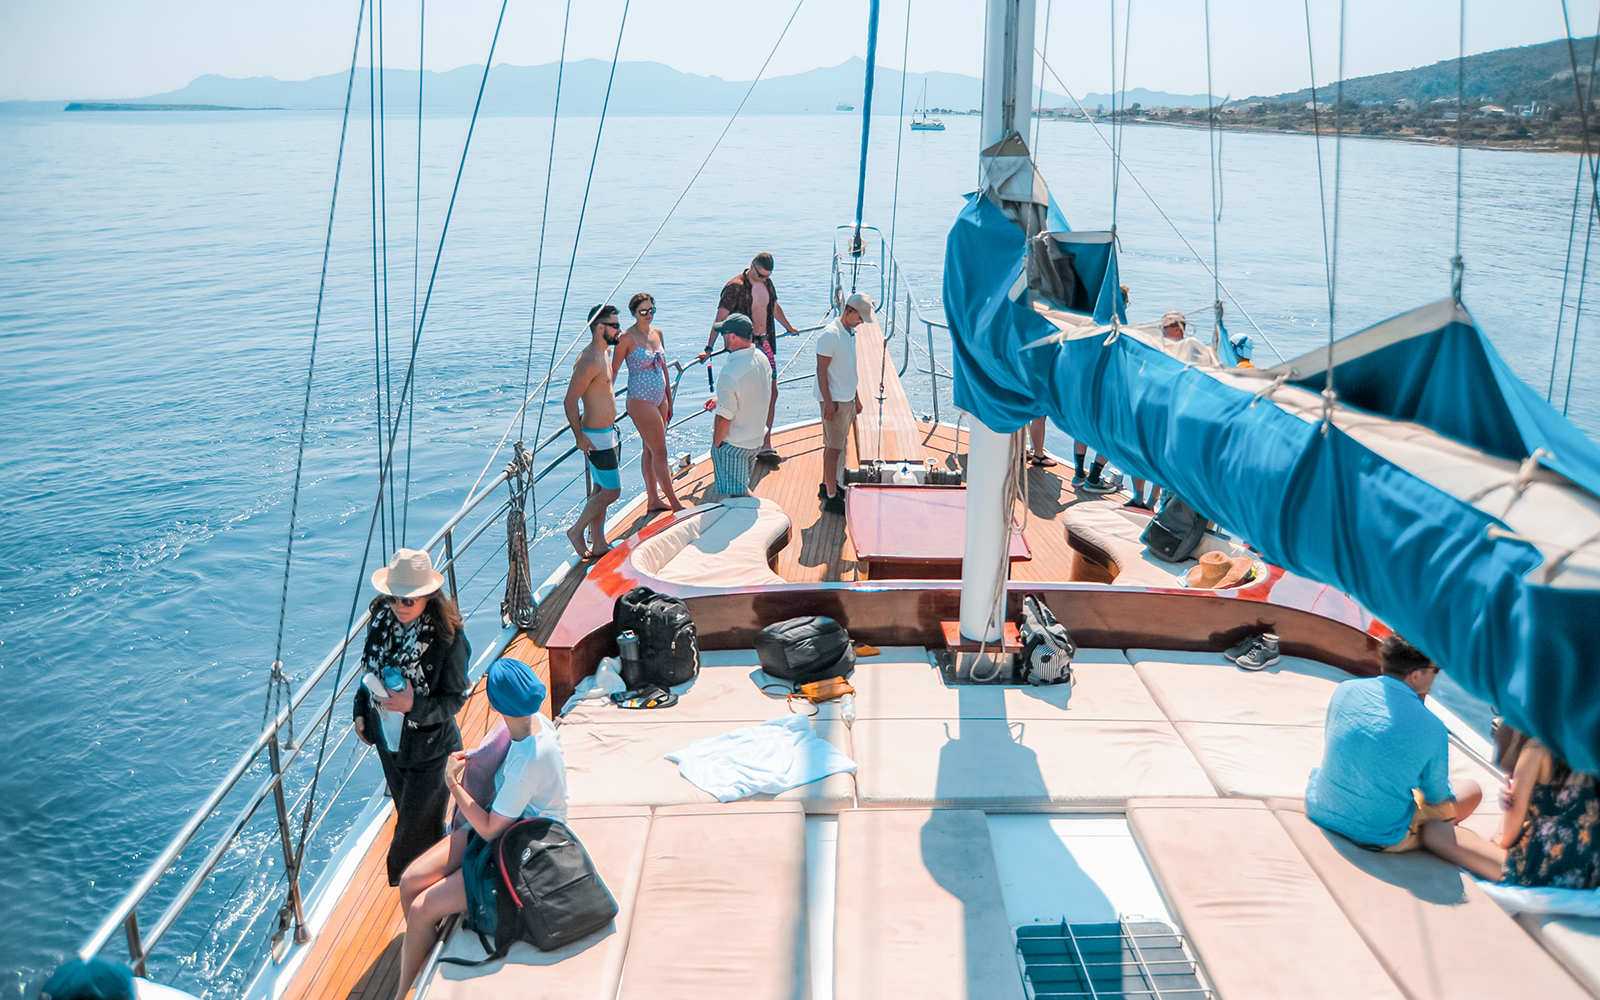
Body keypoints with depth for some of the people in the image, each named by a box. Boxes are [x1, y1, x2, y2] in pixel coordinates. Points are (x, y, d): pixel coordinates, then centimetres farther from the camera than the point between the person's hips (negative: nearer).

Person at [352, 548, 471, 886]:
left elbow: (455, 699, -20)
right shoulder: (383, 619, -9)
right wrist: (361, 712, 7)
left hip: (428, 751, -6)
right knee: (407, 816, 25)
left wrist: (414, 706, -34)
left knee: (416, 830, 8)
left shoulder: (448, 636, -28)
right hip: (388, 742, 6)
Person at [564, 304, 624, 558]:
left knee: (601, 490, 14)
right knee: (611, 491, -4)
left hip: (608, 431, 10)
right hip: (596, 436, -10)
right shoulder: (590, 361, -22)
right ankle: (577, 531, 12)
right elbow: (570, 400, -23)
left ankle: (598, 544, 22)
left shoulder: (605, 352, 9)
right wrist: (580, 436, -23)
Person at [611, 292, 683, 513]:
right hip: (640, 400, -7)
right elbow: (613, 371, -9)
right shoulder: (627, 338, -12)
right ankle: (675, 504, 0)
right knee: (660, 453, -4)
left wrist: (669, 398, 18)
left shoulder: (657, 332, 8)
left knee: (650, 450, 14)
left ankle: (653, 500, 22)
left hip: (660, 398, 7)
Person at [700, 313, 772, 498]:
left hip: (733, 444, -8)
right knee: (742, 488, 25)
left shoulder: (730, 373, -28)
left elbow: (724, 418, -24)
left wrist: (716, 445, -9)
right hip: (756, 438, 8)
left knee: (737, 496, 4)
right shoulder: (762, 359, -2)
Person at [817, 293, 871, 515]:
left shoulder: (850, 333, 11)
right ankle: (831, 497, 0)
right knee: (834, 448, -5)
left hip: (847, 399, 9)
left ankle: (827, 485, 28)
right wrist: (828, 402, -22)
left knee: (834, 445, 17)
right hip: (834, 401, -9)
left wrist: (856, 397, 22)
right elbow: (821, 370, -18)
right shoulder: (830, 334, -17)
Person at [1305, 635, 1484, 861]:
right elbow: (1438, 799, -1)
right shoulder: (1432, 729, -17)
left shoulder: (1345, 690, -7)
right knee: (1472, 790, 17)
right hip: (1382, 837, -1)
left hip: (1322, 814, 2)